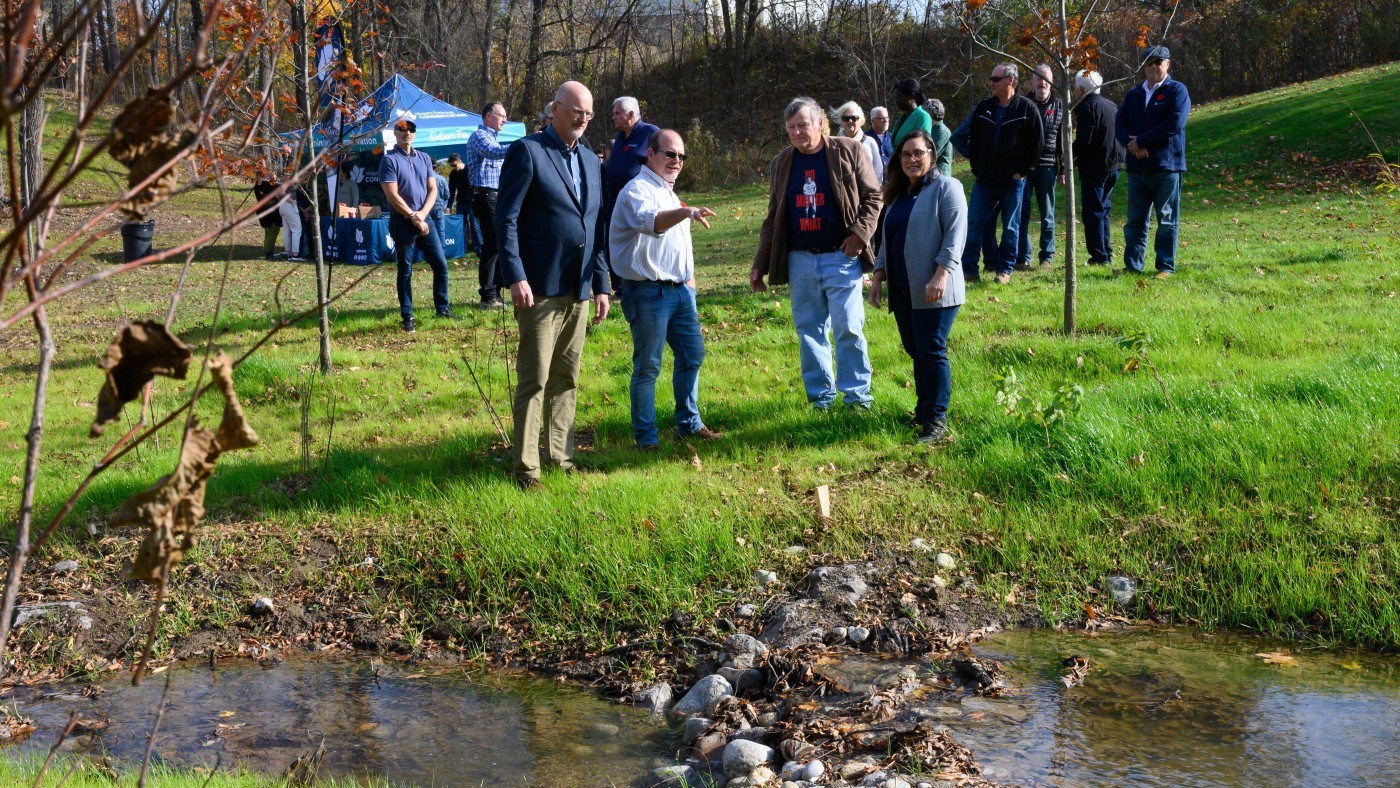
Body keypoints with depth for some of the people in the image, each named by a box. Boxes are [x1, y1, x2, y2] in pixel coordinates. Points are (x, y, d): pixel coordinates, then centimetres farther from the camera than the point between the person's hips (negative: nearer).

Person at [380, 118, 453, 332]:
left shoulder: (424, 158, 11)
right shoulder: (389, 160, -6)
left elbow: (433, 189, 6)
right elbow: (392, 195, -13)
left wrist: (422, 214, -10)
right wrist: (413, 217, -14)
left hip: (425, 220, 5)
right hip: (402, 223, -5)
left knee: (441, 264, 4)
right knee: (405, 271, 1)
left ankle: (443, 308, 17)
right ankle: (407, 317, 7)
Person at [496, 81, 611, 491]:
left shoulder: (591, 161, 15)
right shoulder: (528, 151, -6)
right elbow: (506, 218, -10)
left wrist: (601, 283, 13)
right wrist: (516, 277, -18)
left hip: (578, 289, 7)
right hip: (540, 288, -6)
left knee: (567, 378, 13)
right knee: (534, 380, -2)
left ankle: (560, 454, 22)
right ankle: (525, 465, 5)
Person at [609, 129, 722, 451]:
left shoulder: (669, 192, 19)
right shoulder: (637, 190, -12)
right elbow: (650, 222, -35)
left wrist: (688, 278, 26)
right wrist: (687, 212, -51)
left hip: (680, 288, 9)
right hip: (649, 291, -9)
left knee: (692, 356, 13)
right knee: (647, 367, -3)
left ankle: (689, 424, 26)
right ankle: (645, 436, 5)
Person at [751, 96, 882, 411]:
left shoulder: (848, 151, -1)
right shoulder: (781, 164, 11)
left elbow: (872, 196, 1)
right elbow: (773, 219, 16)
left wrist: (860, 233, -14)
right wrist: (759, 265, 13)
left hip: (842, 257, -4)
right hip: (800, 260, 4)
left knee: (848, 328, -4)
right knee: (809, 330, 7)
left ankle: (856, 392, 7)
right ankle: (821, 394, 18)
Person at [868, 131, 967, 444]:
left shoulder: (946, 188, -4)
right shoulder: (897, 194, 19)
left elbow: (955, 233, -13)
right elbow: (887, 241, 24)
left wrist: (941, 274, -22)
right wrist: (878, 276, 15)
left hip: (933, 290, -7)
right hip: (902, 289, 7)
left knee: (931, 351, -8)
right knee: (915, 351, 11)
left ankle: (936, 418, -1)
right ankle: (923, 410, 22)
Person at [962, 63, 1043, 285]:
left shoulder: (1027, 108, -4)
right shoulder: (983, 108, 6)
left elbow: (1035, 144, -4)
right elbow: (973, 141, 13)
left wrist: (1022, 171, -7)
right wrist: (976, 169, 5)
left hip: (1013, 181, -3)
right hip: (985, 180, 3)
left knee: (1011, 227, 5)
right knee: (973, 223, 0)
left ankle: (1004, 270, 14)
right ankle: (968, 268, 5)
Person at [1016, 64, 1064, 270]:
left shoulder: (1059, 106, 8)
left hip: (1047, 166, 1)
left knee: (1047, 215, 6)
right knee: (1022, 213, -4)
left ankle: (1046, 257, 14)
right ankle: (1022, 258, -1)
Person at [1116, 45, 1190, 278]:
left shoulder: (1177, 91, -1)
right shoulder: (1133, 94, 15)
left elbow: (1174, 124, -14)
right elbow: (1119, 123, 7)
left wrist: (1141, 141, -13)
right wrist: (1131, 143, -14)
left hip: (1167, 165, -5)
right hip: (1137, 167, 5)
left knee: (1167, 220, 1)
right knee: (1135, 220, 8)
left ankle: (1166, 267, 5)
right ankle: (1132, 265, 14)